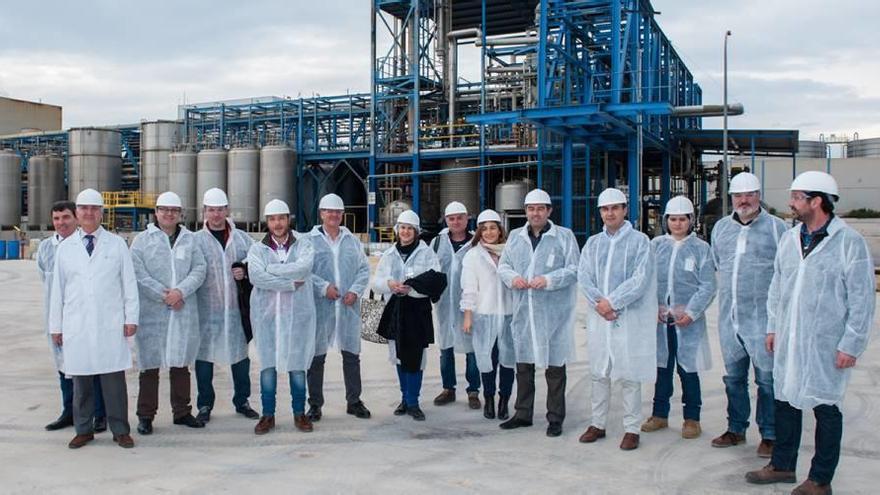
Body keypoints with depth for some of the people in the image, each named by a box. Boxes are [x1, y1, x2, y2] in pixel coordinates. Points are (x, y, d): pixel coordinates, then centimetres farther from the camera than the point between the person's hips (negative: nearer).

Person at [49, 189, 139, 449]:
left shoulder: (117, 244, 6)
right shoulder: (65, 247, 9)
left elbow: (129, 283, 5)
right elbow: (57, 288, 10)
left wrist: (131, 317, -1)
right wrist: (56, 325, 8)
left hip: (110, 325, -1)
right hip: (76, 326, 2)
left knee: (114, 379, -1)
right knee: (81, 380, 6)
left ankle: (120, 430, 9)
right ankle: (84, 430, 19)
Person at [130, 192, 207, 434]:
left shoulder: (190, 239, 11)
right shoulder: (142, 239, 4)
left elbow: (199, 269, 3)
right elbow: (138, 273, -6)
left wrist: (180, 291, -12)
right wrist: (163, 296, -12)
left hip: (184, 311, 3)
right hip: (151, 311, -2)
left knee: (181, 363, 10)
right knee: (150, 364, 2)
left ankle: (182, 412, 21)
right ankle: (146, 416, 11)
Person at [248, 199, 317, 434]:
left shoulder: (303, 244, 5)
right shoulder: (257, 249, 5)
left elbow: (303, 268, -15)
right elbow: (256, 277, -13)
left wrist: (271, 269, -11)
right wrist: (291, 284, -15)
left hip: (297, 313, 0)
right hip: (267, 314, 1)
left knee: (297, 364, 7)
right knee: (268, 365, 5)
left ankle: (299, 413, 20)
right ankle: (268, 415, 17)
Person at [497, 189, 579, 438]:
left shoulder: (564, 236, -1)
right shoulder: (515, 237, 12)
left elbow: (574, 269, -5)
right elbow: (503, 265, 14)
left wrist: (548, 280, -19)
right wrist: (512, 278, -7)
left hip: (553, 312, -4)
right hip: (523, 311, 4)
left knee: (554, 366, 3)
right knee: (523, 364, 13)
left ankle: (555, 418, 15)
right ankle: (523, 414, 27)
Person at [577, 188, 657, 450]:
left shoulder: (640, 241, -1)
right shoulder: (593, 243, 12)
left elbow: (640, 279, -10)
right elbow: (583, 276, 3)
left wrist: (612, 302, -14)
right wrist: (598, 302, -13)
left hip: (629, 316, -4)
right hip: (598, 316, 4)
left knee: (629, 376, 0)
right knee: (599, 373, 10)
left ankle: (631, 428, 10)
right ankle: (598, 423, 22)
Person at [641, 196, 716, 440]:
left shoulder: (701, 248, -1)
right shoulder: (656, 245, 5)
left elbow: (708, 286, -3)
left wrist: (691, 312, -12)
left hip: (688, 319, -2)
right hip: (660, 318, 3)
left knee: (688, 369, 3)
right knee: (663, 367, 13)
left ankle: (691, 418, 18)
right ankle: (660, 414, 25)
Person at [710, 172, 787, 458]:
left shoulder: (775, 227, -3)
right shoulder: (721, 227, 10)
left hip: (763, 316, -5)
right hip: (729, 316, 5)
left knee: (767, 379, 1)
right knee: (734, 378, 15)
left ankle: (769, 435, 13)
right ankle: (736, 429, 28)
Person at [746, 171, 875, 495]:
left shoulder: (849, 242, -11)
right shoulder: (790, 238, 8)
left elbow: (862, 300, -10)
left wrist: (851, 345, -12)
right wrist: (772, 327, 13)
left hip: (826, 345, -6)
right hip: (788, 341, 6)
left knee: (826, 409, 6)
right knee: (786, 401, 15)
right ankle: (783, 465, 31)